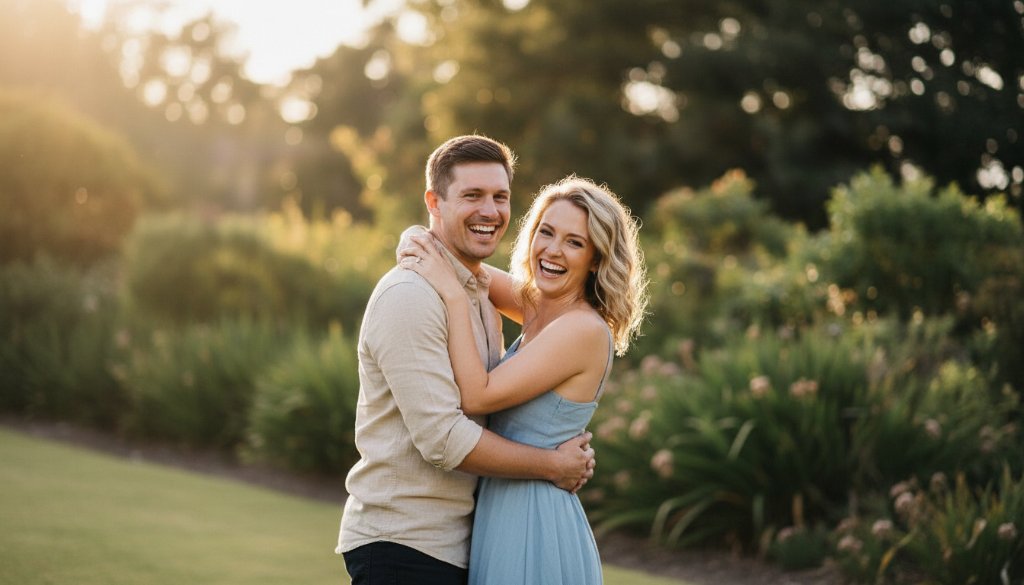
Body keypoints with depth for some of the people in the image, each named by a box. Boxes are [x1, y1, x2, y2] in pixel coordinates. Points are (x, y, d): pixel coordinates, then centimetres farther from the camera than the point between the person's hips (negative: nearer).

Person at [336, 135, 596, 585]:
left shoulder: (480, 293, 14)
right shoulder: (409, 296, -16)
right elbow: (442, 438, -21)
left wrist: (569, 454, 3)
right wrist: (553, 466, -11)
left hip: (457, 543, 9)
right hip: (401, 546, -9)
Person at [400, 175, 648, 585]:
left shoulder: (585, 329, -17)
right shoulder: (537, 309, 7)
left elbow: (477, 396, -20)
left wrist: (453, 294, -18)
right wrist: (424, 248, 0)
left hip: (533, 526, -9)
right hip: (503, 516, 9)